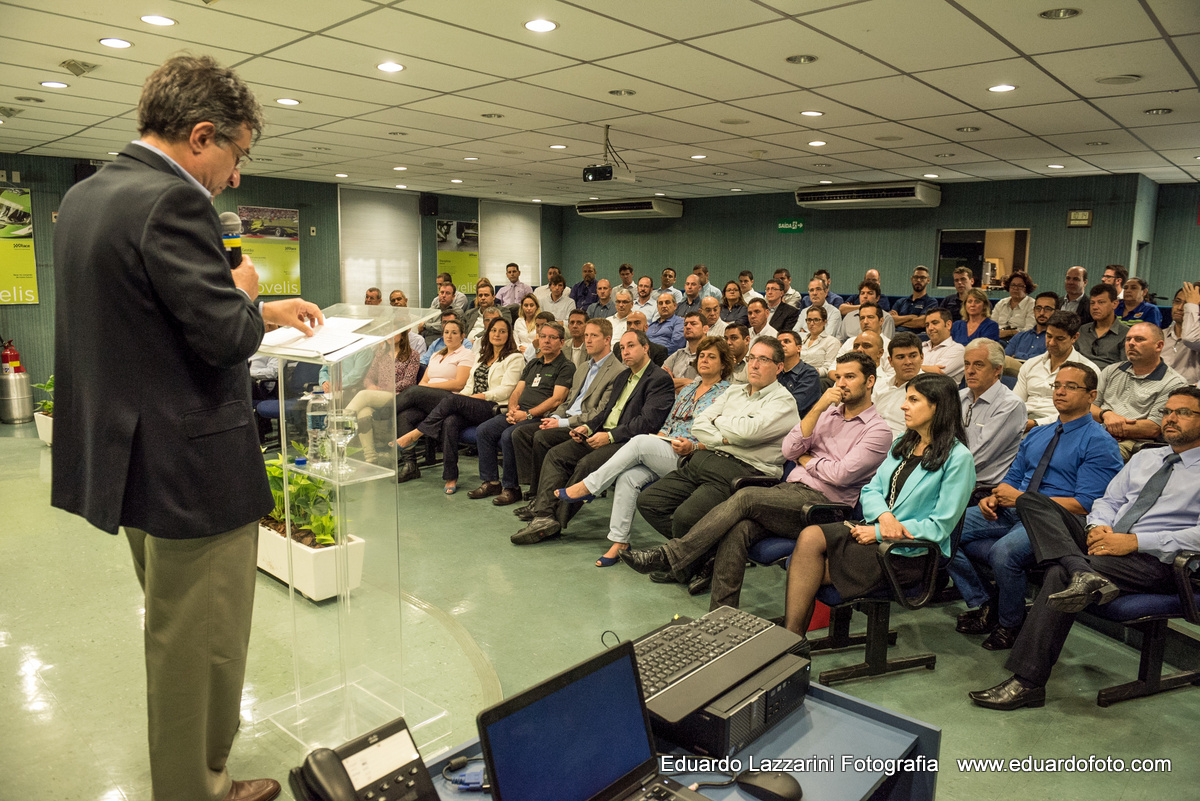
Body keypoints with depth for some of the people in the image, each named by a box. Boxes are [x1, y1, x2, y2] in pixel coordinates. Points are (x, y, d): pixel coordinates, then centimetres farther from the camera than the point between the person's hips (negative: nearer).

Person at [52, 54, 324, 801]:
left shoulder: (83, 197, 10)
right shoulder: (172, 202, -21)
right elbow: (225, 337, -25)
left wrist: (264, 309, 16)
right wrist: (247, 291, -4)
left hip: (133, 460, 11)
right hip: (196, 471, -11)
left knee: (177, 641, 26)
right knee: (202, 652, 7)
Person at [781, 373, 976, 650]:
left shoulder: (958, 458, -8)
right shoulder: (903, 443, 16)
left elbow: (940, 526, -12)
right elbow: (871, 489, 12)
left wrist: (879, 532, -15)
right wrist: (883, 516, -12)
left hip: (909, 552, -7)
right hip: (875, 528, 7)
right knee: (809, 537, -23)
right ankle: (791, 636, -21)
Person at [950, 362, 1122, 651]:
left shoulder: (1099, 443, -3)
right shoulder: (1036, 435, 21)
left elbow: (1085, 505, -13)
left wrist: (1022, 498, -15)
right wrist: (994, 497, -1)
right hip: (1013, 512, 7)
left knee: (1004, 551, -37)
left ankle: (1010, 624, -8)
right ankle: (983, 604, 0)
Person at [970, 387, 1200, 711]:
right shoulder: (1144, 458, 24)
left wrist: (1135, 541, -19)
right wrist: (1097, 527, -2)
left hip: (1154, 560, -7)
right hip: (1107, 541, 7)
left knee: (1059, 574, -32)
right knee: (1030, 501, -13)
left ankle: (1027, 682, -28)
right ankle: (1082, 574, -37)